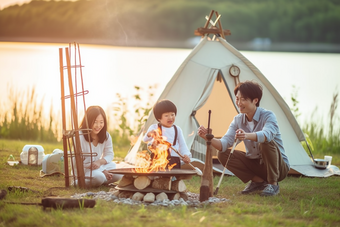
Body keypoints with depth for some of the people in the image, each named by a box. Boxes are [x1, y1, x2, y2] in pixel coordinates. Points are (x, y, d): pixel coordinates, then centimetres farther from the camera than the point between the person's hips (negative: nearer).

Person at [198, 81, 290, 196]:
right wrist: (208, 138, -35)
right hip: (255, 164, 6)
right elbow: (224, 144, -14)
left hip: (279, 167, -6)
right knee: (222, 154, -11)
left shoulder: (268, 116, -20)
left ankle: (273, 184, -19)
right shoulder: (238, 120, -2)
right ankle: (258, 181, -3)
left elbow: (267, 134, -45)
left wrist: (247, 136, -65)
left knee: (266, 143, -35)